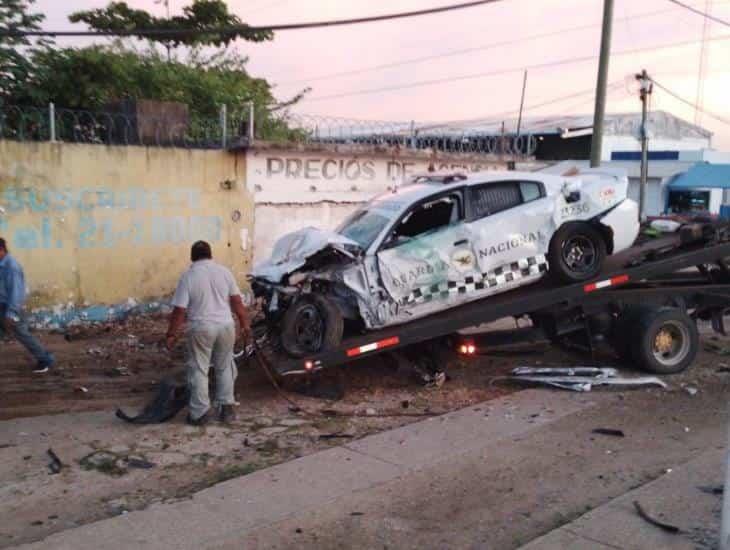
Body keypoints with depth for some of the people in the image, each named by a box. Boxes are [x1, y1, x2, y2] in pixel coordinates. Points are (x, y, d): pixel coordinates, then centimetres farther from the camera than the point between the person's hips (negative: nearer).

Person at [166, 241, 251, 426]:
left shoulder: (188, 276, -7)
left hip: (201, 329, -3)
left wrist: (171, 334, -1)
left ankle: (200, 412, 8)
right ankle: (226, 407, 18)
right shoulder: (224, 271, 3)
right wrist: (244, 323, 15)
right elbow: (237, 302, 5)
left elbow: (179, 310, -9)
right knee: (224, 367, 16)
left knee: (198, 370, 6)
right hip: (226, 326, 3)